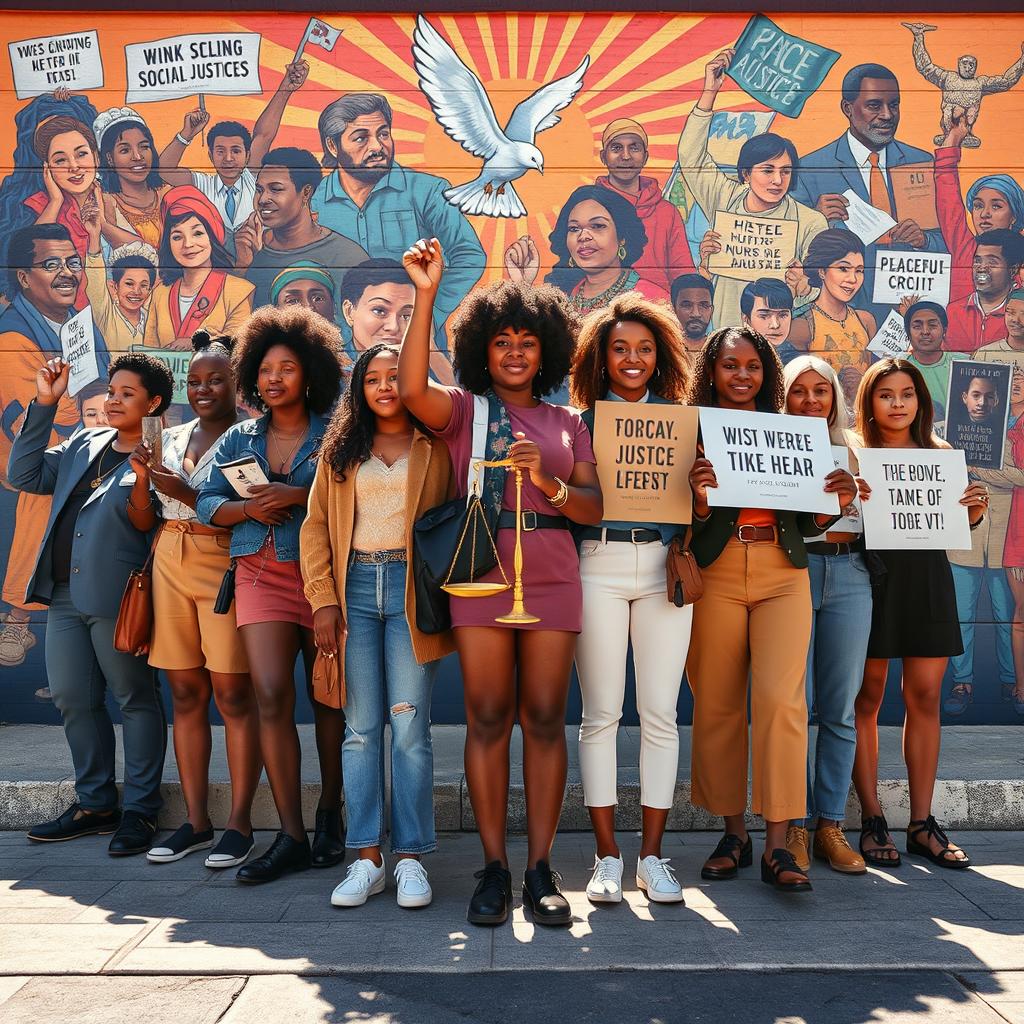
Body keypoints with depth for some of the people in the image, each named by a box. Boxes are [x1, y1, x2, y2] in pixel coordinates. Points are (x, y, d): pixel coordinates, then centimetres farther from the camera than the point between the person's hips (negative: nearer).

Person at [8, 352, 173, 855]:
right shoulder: (83, 444, 16)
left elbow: (147, 527, -11)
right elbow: (24, 475, 11)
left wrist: (141, 479, -29)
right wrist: (44, 404, 7)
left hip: (117, 596, -7)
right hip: (65, 594, 7)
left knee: (135, 700, 2)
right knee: (72, 698, 12)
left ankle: (141, 810, 12)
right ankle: (95, 804, 26)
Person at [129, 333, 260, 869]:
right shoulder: (171, 439, 15)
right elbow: (144, 522, 15)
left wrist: (187, 494, -18)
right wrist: (143, 476, -2)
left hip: (224, 566, -6)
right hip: (170, 564, 6)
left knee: (232, 694, -6)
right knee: (186, 693, 7)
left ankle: (239, 824, 2)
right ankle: (196, 820, 14)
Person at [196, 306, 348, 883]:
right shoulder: (240, 439, 14)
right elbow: (209, 502, 10)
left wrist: (299, 496, -20)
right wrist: (248, 508, -9)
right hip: (261, 575, 3)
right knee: (272, 696, -8)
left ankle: (330, 816, 23)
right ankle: (292, 838, -2)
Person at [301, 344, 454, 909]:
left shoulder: (434, 448, 6)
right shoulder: (341, 450, 14)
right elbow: (315, 525, 10)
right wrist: (322, 600, 0)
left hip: (411, 588, -2)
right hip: (355, 587, 2)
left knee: (409, 725, -4)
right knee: (361, 728, 1)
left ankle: (410, 857, 5)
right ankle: (367, 858, 8)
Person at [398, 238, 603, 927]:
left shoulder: (567, 423, 17)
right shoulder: (465, 409, 10)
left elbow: (594, 508, 9)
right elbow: (411, 388, -12)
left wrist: (547, 481, -11)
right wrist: (426, 295, -12)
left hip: (552, 577, 2)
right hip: (482, 572, -2)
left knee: (544, 718, 0)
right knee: (488, 718, -2)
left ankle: (541, 867, 8)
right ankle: (495, 867, 7)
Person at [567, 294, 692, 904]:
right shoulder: (582, 421, 9)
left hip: (665, 566, 2)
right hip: (599, 566, -1)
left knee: (660, 712, 1)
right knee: (602, 712, 0)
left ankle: (653, 856, 12)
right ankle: (608, 856, 10)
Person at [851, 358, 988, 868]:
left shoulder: (939, 452, 12)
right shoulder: (852, 451, 1)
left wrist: (975, 508, -3)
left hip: (928, 578, 4)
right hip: (873, 577, -3)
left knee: (925, 697, 4)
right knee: (867, 697, -1)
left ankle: (922, 823, 13)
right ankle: (872, 820, 8)